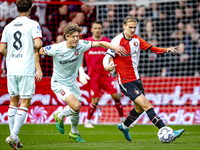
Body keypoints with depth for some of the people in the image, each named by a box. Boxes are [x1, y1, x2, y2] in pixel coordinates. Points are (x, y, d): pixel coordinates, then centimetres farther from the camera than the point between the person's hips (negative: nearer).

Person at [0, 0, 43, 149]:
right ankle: (14, 135, -11)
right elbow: (38, 44, -17)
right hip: (26, 70, -5)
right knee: (25, 103, 0)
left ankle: (14, 137, 13)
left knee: (13, 102, 14)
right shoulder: (33, 24, -5)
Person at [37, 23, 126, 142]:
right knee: (76, 106, -22)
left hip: (72, 82, 5)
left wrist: (114, 47, -28)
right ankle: (59, 117, 9)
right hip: (59, 83, -5)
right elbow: (39, 51, -9)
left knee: (76, 110, 15)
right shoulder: (56, 49, -23)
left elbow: (99, 43, -14)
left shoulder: (81, 45, -15)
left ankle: (74, 132, 42)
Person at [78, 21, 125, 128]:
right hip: (93, 75, -2)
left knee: (116, 96, -6)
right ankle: (87, 121, 12)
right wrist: (81, 73, -2)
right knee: (95, 100, -8)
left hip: (105, 74, 2)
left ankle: (123, 119, 8)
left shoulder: (107, 42, 5)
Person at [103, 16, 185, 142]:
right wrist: (107, 67, -40)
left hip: (136, 78, 8)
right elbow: (107, 57, -18)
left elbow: (152, 48, 8)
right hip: (126, 82, -8)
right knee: (146, 104, -16)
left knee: (140, 109, 18)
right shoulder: (118, 41, -14)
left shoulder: (136, 39, 7)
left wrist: (166, 50, -9)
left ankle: (124, 127, 45)